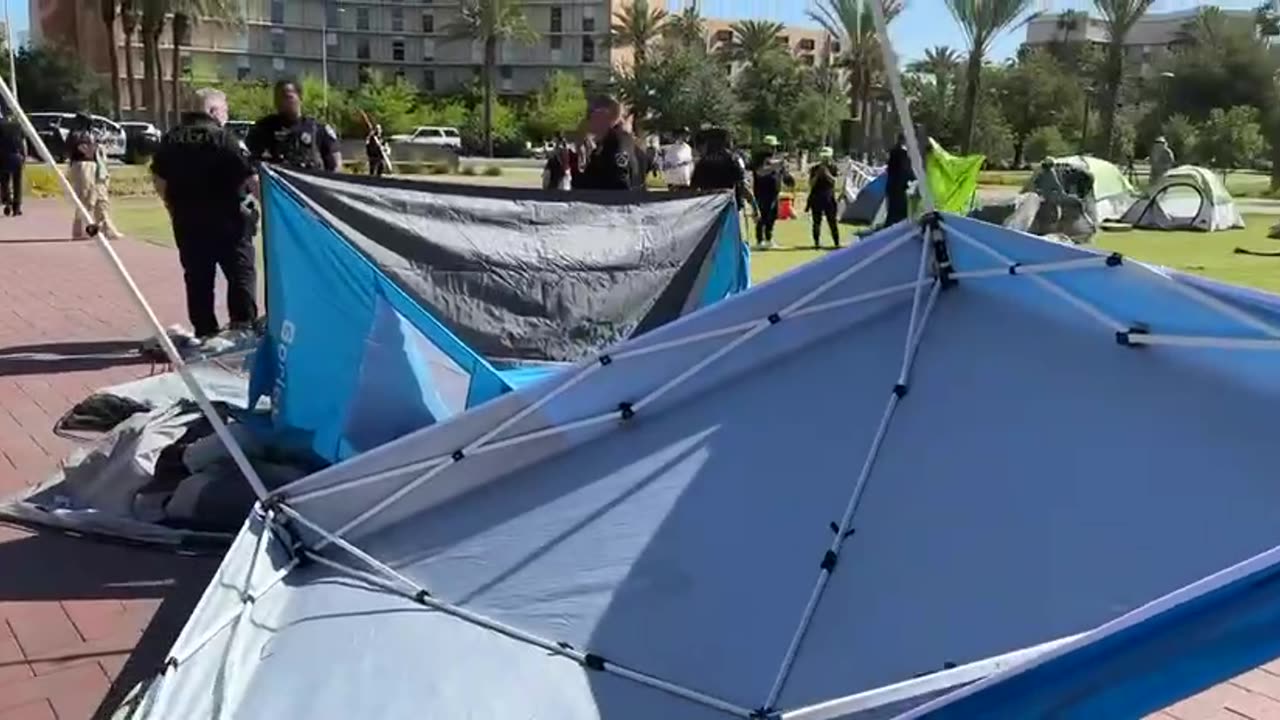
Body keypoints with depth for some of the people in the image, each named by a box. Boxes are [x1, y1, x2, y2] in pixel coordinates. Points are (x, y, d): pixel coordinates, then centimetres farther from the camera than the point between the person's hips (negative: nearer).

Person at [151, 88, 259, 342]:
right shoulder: (224, 137, -11)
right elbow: (249, 177, -16)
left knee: (198, 278, 10)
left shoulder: (172, 138, 9)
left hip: (187, 220, 6)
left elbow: (158, 177, 14)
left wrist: (175, 207, 22)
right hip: (227, 219, -5)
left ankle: (204, 331, 13)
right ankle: (244, 326, -3)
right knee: (241, 273, 3)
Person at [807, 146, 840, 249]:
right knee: (817, 221, 3)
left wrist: (826, 173, -20)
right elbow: (811, 183, -2)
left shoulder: (833, 168, 4)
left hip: (829, 197, -1)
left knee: (832, 220, 0)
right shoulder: (815, 168, 4)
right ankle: (817, 242, 9)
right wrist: (817, 174, -14)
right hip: (816, 197, 1)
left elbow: (834, 181, -10)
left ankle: (837, 242, 5)